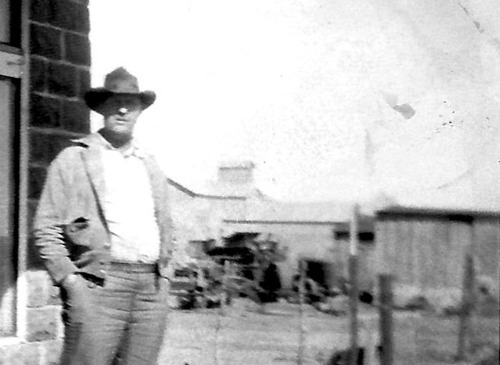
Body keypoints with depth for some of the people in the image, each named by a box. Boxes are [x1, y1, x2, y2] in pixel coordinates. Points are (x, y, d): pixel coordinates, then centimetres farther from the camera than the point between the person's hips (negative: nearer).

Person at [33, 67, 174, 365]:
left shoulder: (151, 167, 21)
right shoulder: (72, 160, 6)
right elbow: (47, 230, 1)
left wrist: (163, 276, 13)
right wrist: (70, 279, -9)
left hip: (152, 288, 5)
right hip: (98, 284, -4)